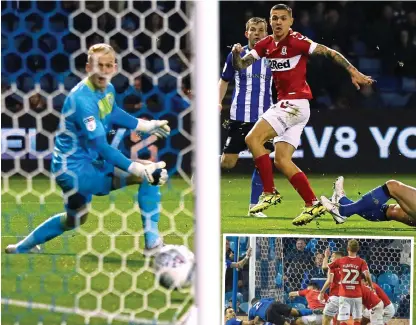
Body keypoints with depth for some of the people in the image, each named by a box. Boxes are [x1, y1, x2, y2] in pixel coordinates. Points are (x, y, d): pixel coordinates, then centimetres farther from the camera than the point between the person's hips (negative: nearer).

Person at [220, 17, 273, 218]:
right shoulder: (236, 56, 1)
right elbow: (224, 80, 11)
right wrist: (218, 101, -3)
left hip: (264, 118, 2)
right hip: (239, 117, -1)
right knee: (227, 163, -2)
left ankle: (254, 207, 3)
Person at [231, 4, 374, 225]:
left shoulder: (297, 41, -12)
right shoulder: (265, 45, 8)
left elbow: (330, 53, -11)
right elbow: (240, 65, 9)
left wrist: (353, 72, -16)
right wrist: (236, 53, -14)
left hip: (296, 104, -8)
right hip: (284, 103, 8)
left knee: (253, 138, -15)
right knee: (281, 161, 4)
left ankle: (269, 193, -9)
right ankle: (313, 204, 6)